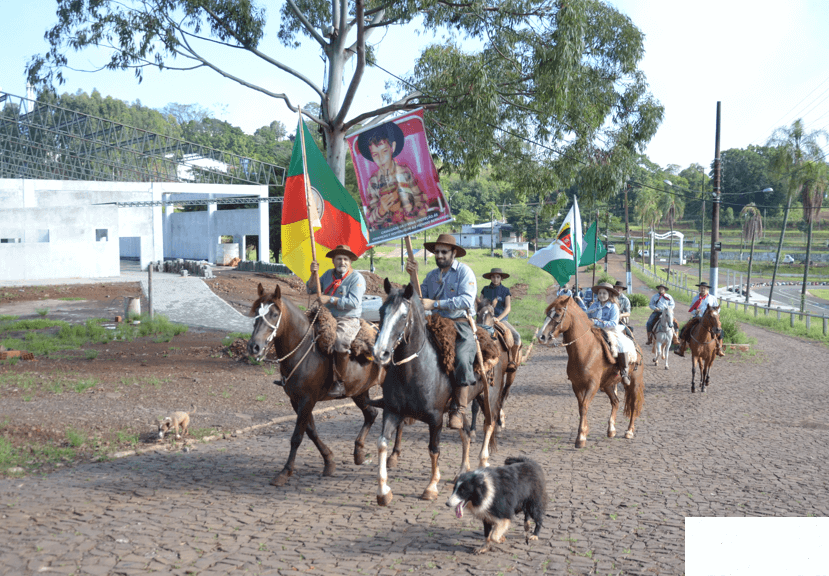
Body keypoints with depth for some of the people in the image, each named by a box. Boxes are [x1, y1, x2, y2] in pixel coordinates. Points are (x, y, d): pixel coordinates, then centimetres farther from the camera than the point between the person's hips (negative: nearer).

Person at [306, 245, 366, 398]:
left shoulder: (357, 278, -5)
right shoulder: (328, 274, 14)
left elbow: (353, 302, -17)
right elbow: (311, 290, 14)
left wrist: (329, 299, -21)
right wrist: (313, 275, -3)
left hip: (348, 320, -7)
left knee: (341, 341, -35)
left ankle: (340, 383, -23)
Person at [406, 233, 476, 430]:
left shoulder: (464, 272, -2)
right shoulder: (432, 275, 17)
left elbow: (466, 300, -17)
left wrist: (435, 303, -22)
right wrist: (413, 276, 0)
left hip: (462, 325, -6)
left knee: (462, 360, -29)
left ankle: (458, 410, -23)